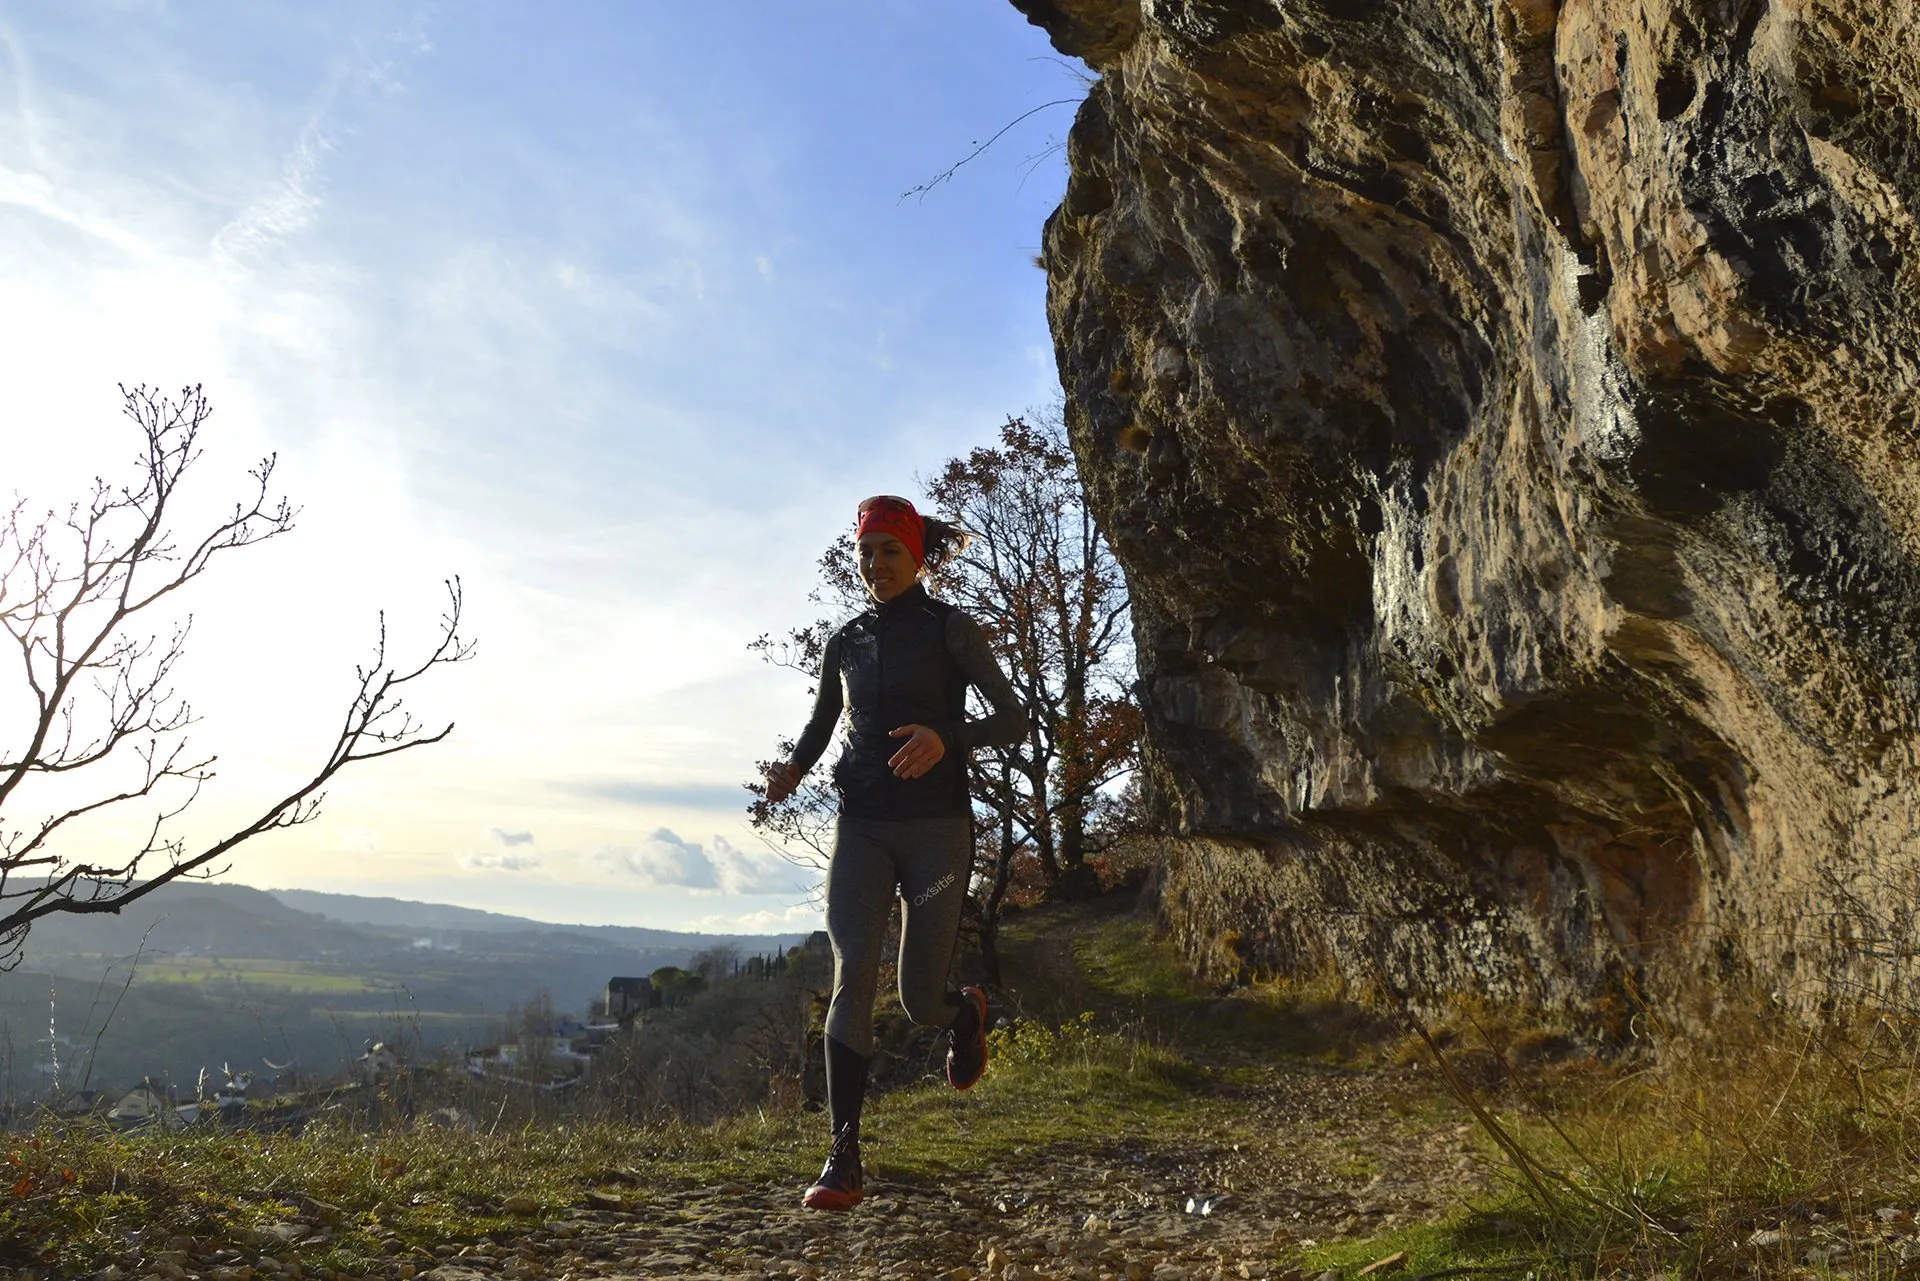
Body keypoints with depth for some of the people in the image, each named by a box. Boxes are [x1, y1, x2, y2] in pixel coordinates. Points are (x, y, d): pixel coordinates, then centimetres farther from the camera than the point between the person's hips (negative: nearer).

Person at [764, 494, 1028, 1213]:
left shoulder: (949, 630, 0)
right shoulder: (846, 642, 12)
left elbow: (1014, 720, -4)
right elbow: (819, 726, 24)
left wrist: (947, 738, -23)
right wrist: (793, 768, 1)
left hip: (936, 827, -3)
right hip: (862, 827, 3)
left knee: (921, 1003, -1)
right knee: (853, 975, -15)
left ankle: (967, 1010, 37)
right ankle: (844, 1160, -13)